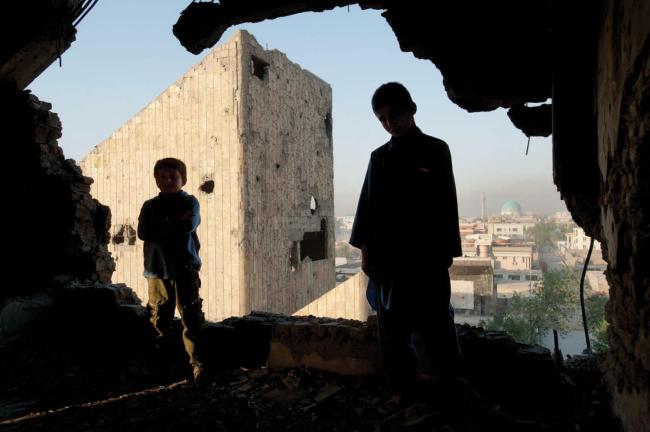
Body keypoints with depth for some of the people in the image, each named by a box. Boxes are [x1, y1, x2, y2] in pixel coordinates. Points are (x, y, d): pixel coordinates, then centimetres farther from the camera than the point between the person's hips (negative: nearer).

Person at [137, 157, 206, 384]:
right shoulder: (150, 206, 13)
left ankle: (196, 363, 0)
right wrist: (174, 225, -9)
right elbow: (143, 232, -3)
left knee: (191, 317, -5)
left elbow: (189, 225, -13)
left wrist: (161, 225, -4)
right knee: (159, 317, 7)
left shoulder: (190, 202, 7)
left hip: (185, 268, -2)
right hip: (157, 269, 3)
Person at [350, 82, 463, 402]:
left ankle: (448, 378, 17)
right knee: (392, 326, 5)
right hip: (387, 256, 3)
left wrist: (445, 251, -3)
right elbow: (367, 204, 10)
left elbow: (446, 204, 1)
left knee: (434, 319, -2)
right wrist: (365, 249, 2)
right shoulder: (379, 157, 11)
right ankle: (402, 389, 16)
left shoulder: (435, 150, 4)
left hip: (426, 255, -3)